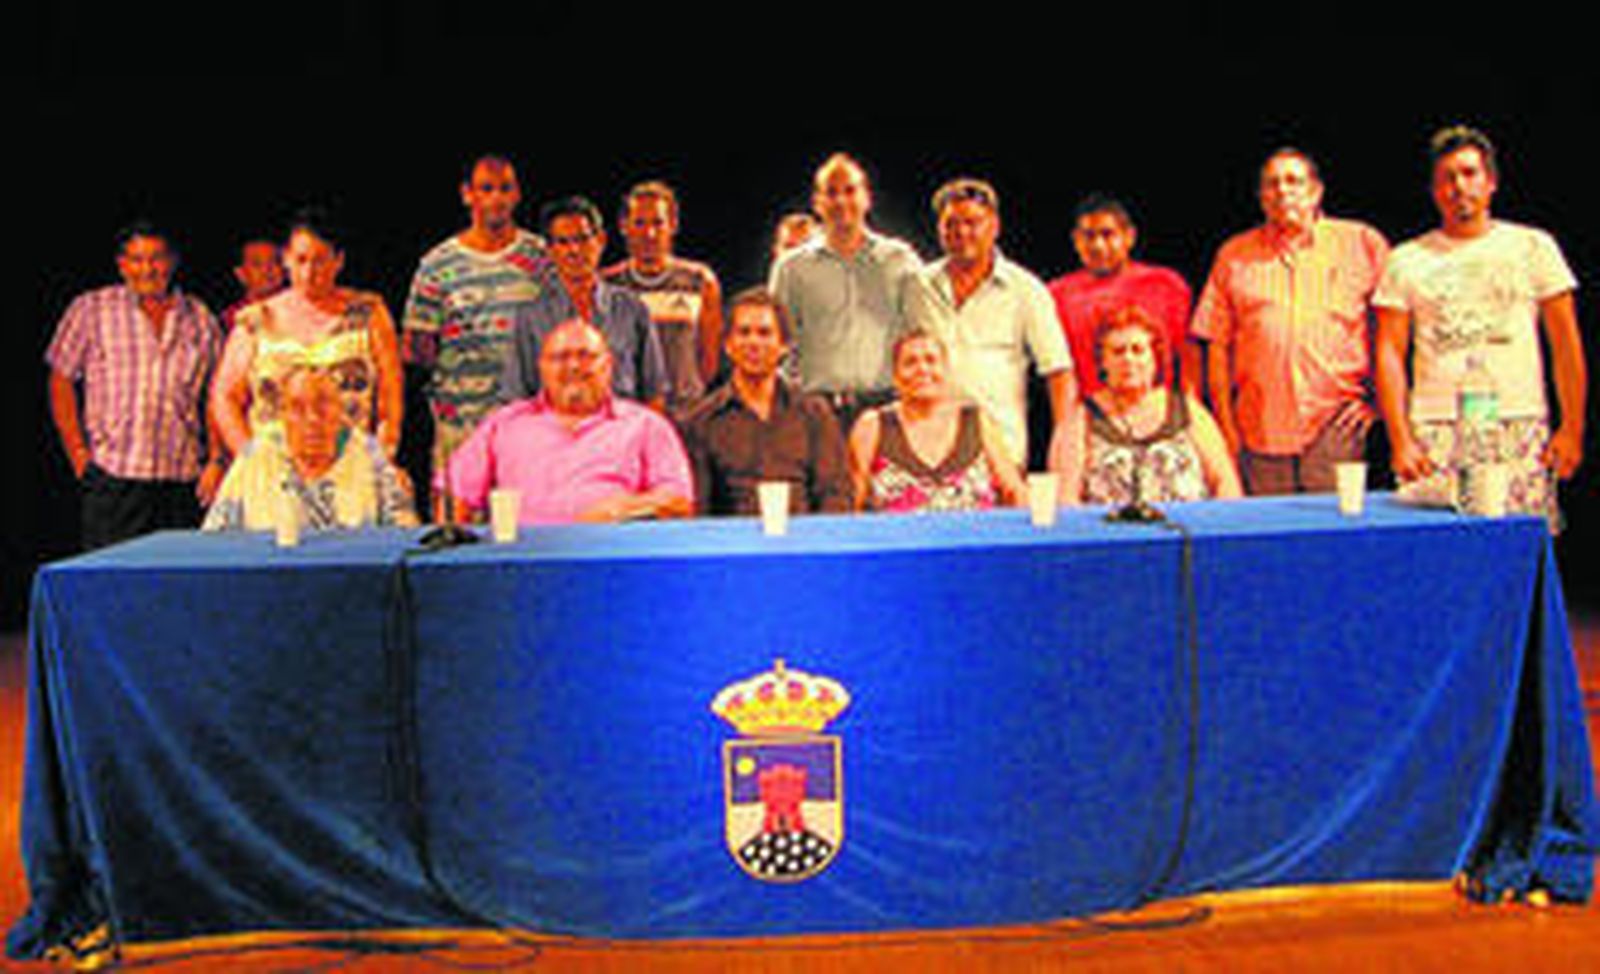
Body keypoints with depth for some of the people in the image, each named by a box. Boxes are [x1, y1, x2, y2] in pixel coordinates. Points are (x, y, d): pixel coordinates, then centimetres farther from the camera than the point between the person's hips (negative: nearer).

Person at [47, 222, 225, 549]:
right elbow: (61, 382, 9)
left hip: (184, 483, 2)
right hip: (112, 480, -2)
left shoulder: (200, 319, 12)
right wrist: (79, 458, 1)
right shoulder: (91, 309, 7)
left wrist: (217, 463, 3)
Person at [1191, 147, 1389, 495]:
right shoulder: (1234, 255, 12)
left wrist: (1372, 394, 2)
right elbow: (1217, 346, 10)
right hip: (1262, 428, 1)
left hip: (1336, 420, -1)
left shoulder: (1363, 243, 8)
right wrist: (1225, 423, 4)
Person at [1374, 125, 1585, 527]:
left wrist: (1572, 428, 1)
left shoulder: (1534, 246, 11)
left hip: (1521, 430, 1)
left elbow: (1565, 344, 10)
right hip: (1435, 433, 0)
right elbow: (1390, 353, 5)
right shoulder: (1406, 260, 9)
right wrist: (1400, 440, -4)